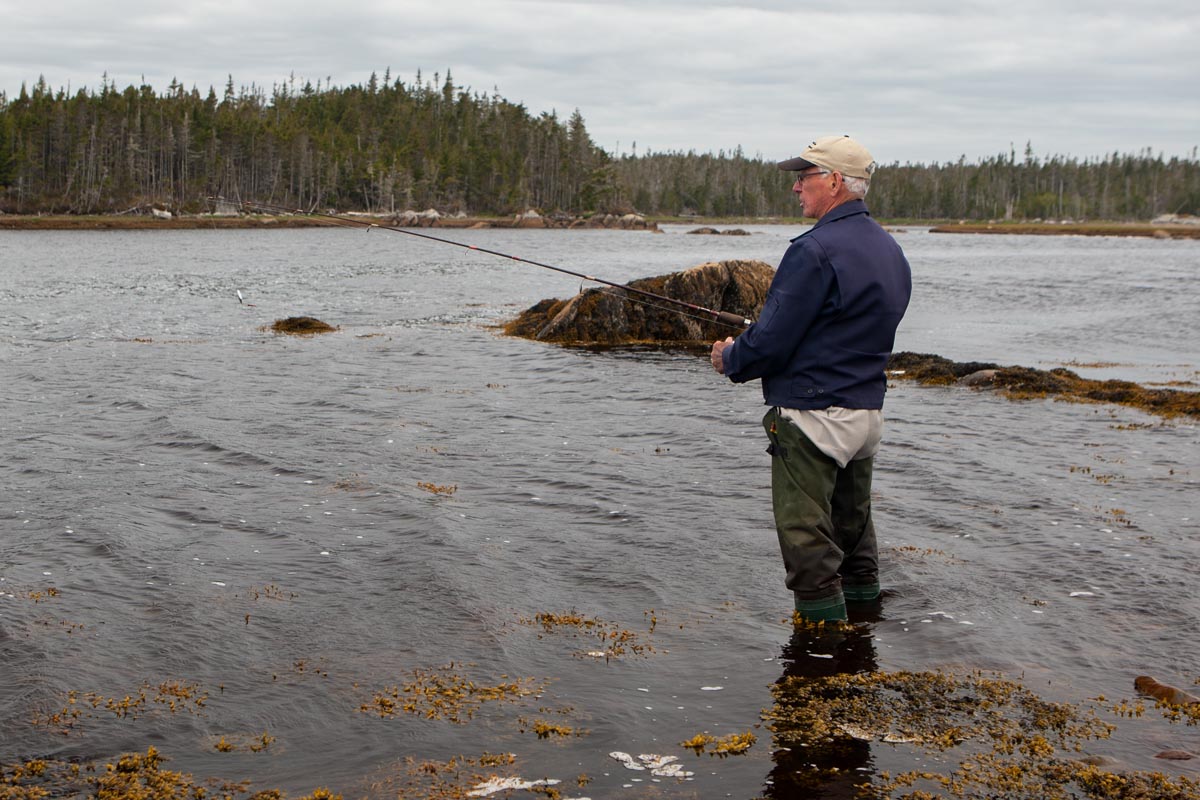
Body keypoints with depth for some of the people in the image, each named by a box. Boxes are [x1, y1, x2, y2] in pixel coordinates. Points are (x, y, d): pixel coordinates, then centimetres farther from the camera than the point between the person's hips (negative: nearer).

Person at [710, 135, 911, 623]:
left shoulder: (817, 250, -19)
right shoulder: (890, 250, 11)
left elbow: (772, 340, -19)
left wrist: (729, 359, 1)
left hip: (813, 414, -9)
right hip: (868, 412, 9)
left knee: (807, 538, -1)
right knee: (852, 524, 20)